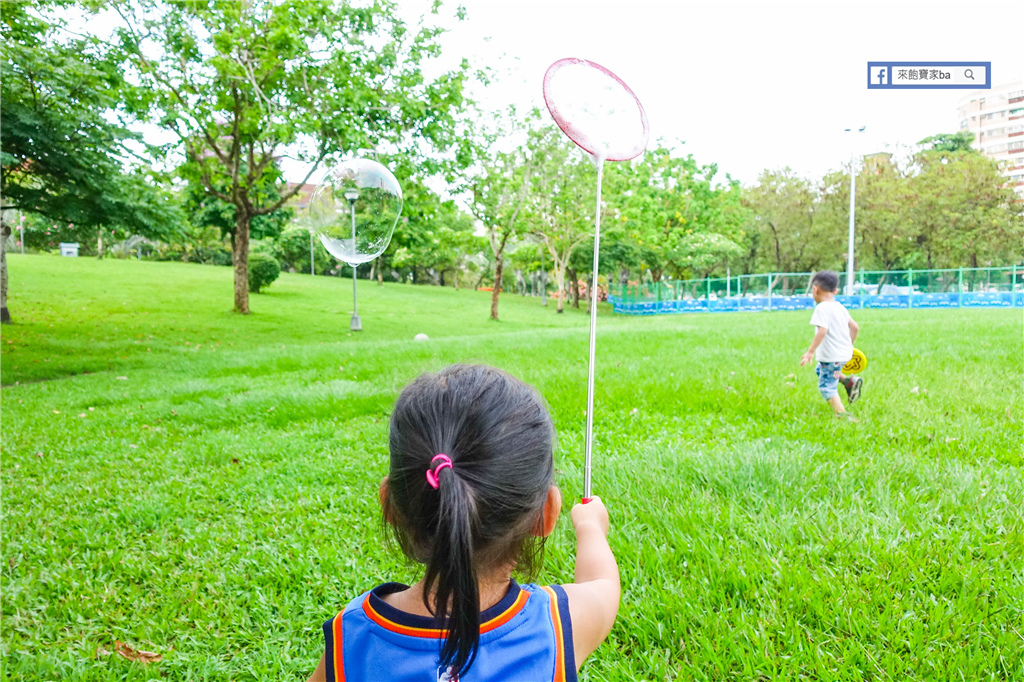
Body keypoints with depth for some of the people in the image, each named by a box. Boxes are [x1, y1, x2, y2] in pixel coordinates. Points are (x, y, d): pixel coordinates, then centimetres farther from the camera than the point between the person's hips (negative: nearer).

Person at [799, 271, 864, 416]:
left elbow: (822, 331, -28)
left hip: (832, 355, -9)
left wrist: (810, 351, -27)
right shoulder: (840, 307, 9)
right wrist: (850, 344, 26)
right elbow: (854, 327, 12)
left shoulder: (822, 308, -17)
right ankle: (850, 381, 13)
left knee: (827, 387, 0)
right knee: (820, 369, 29)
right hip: (845, 353, 9)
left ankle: (842, 415, -4)